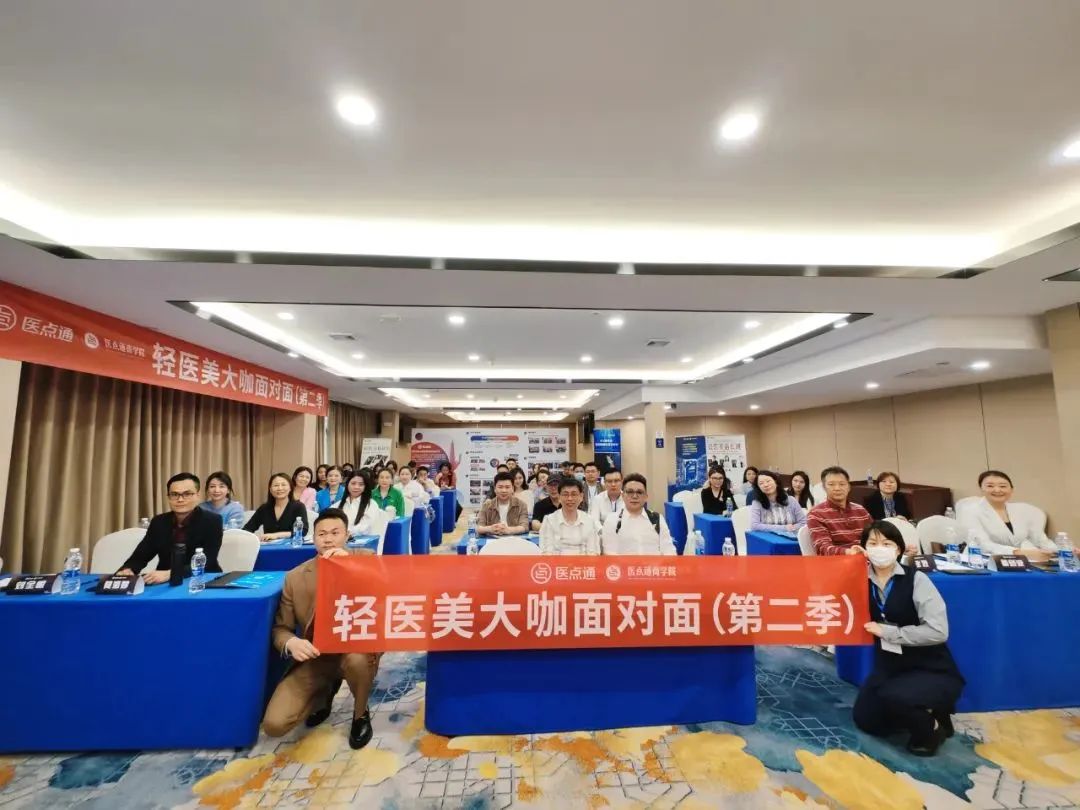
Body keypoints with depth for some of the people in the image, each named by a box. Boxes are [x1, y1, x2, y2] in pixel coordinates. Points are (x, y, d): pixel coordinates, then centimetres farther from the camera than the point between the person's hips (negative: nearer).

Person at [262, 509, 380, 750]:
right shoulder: (295, 577, -1)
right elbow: (280, 628, 4)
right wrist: (291, 643, -21)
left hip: (355, 651, -2)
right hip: (314, 658, 3)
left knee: (357, 660, -37)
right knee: (274, 724, -14)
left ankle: (361, 715, -1)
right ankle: (326, 691, 20)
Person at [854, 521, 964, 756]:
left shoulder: (916, 580, -18)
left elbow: (938, 631, -23)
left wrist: (887, 631, -21)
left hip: (933, 670, -5)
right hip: (889, 665, 5)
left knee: (892, 697, -32)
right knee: (865, 719, 7)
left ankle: (931, 727, 1)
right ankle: (919, 712, 28)